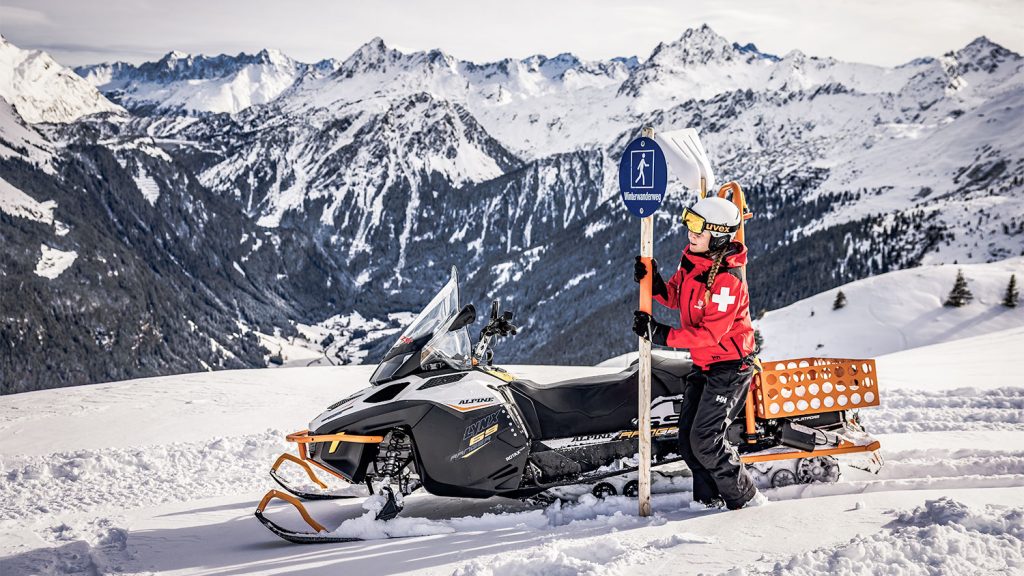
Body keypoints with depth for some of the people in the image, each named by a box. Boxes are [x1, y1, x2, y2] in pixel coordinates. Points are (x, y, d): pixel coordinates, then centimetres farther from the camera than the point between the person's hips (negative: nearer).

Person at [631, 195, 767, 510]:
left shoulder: (728, 278, -24)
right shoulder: (691, 260, 1)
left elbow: (711, 333, -27)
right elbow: (675, 298, 16)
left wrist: (661, 334, -28)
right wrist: (653, 283, -6)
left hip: (730, 365, -9)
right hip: (703, 364, 9)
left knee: (704, 439, -11)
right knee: (688, 436, 7)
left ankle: (746, 499, 3)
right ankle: (709, 499, 19)